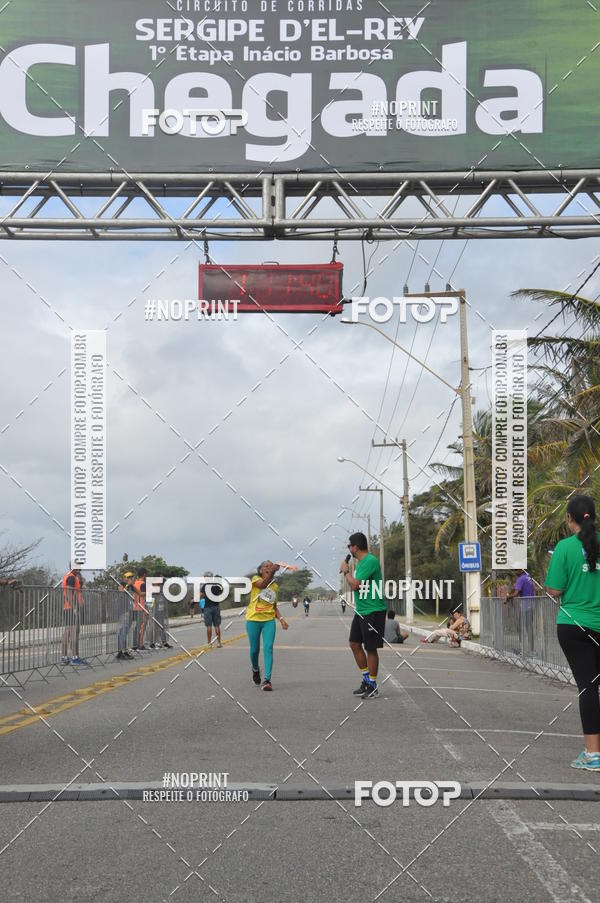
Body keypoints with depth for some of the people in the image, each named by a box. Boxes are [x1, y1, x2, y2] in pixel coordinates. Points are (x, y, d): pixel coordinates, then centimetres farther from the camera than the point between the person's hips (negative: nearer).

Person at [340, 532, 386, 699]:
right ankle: (366, 680, 22)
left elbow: (355, 585, -21)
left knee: (370, 648, -1)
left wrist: (346, 571, -8)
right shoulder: (361, 561, 12)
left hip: (373, 611, -10)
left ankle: (373, 687, 10)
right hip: (361, 610, 10)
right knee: (354, 644, 11)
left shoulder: (370, 561, -19)